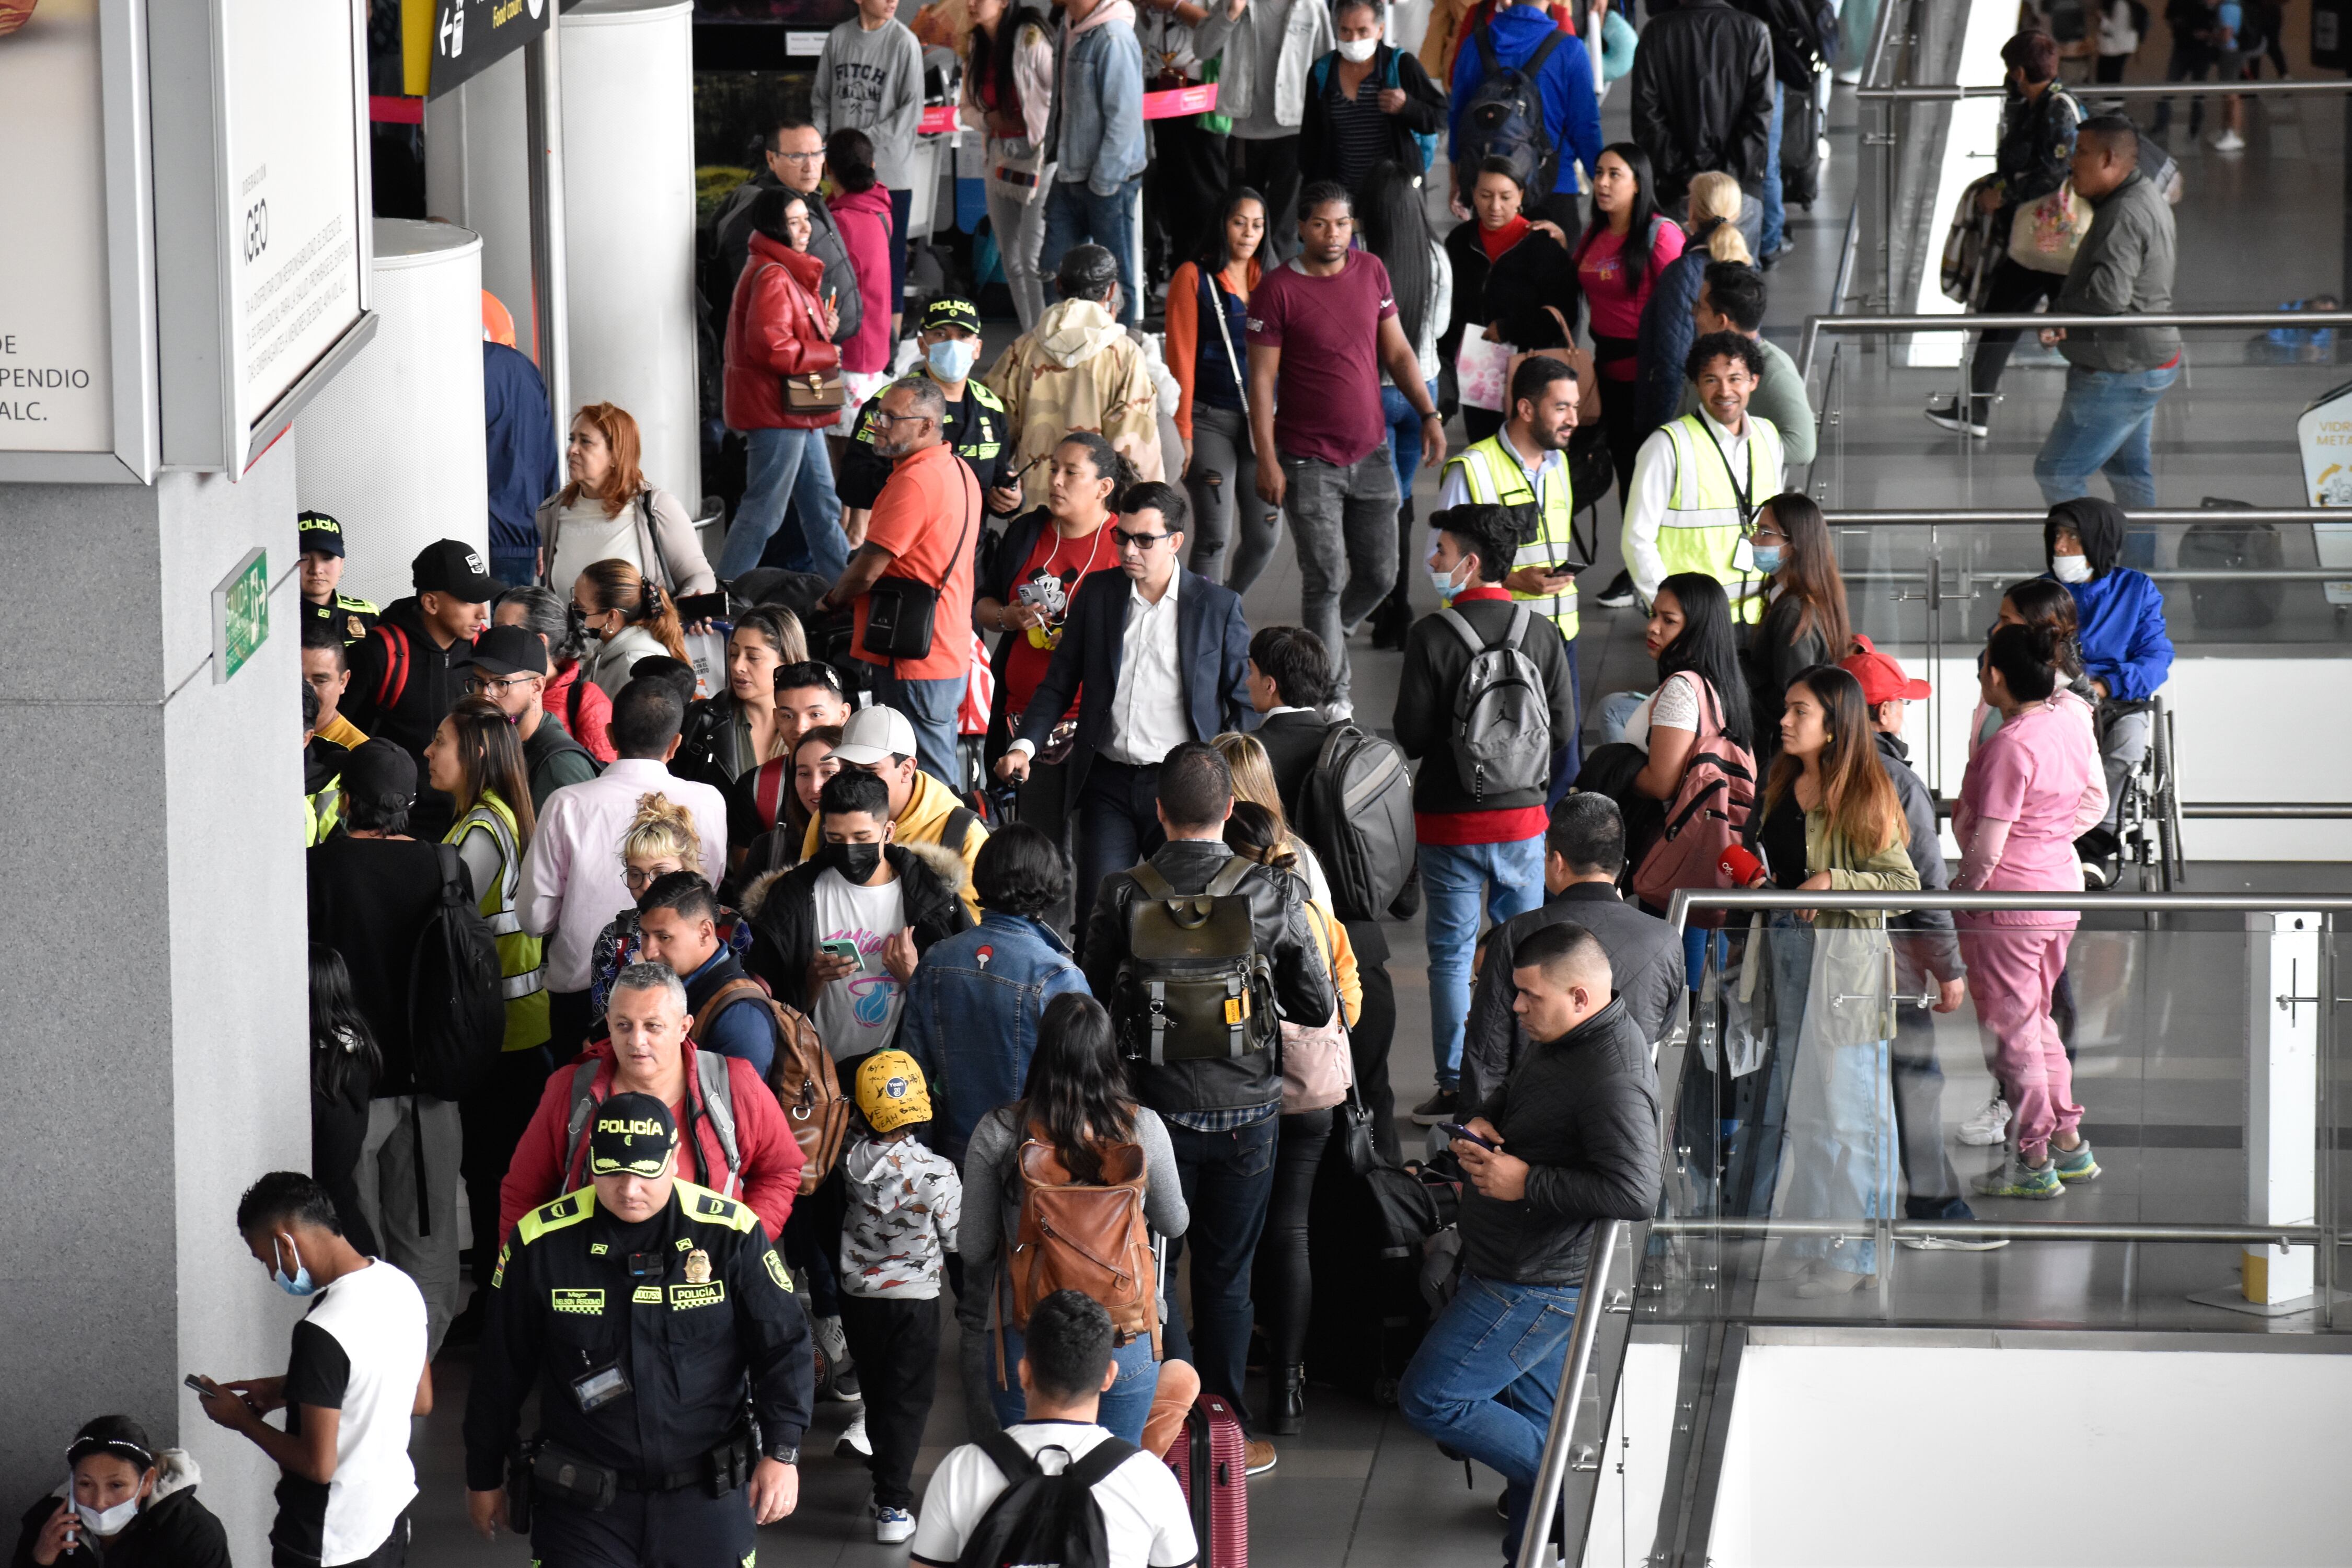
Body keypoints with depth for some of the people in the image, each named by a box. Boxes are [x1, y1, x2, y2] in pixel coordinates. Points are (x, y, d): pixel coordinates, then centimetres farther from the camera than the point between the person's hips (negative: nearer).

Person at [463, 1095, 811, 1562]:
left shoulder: (731, 1234, -8)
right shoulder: (543, 1243, -6)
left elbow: (784, 1345, 0)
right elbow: (501, 1367, 5)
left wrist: (782, 1453, -10)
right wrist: (484, 1476, 11)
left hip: (707, 1498, 0)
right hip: (582, 1503, 0)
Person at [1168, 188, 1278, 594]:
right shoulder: (1194, 277, -3)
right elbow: (1181, 358, -5)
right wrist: (1183, 433, -9)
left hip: (1262, 421, 4)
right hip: (1211, 421, -4)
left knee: (1264, 535, 5)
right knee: (1213, 537, -6)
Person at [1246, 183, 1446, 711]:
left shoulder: (1370, 271, 4)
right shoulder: (1278, 290, -11)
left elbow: (1397, 351, 13)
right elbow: (1262, 381, -10)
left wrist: (1429, 415, 6)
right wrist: (1267, 461, -14)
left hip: (1370, 452, 5)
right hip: (1309, 461, -5)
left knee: (1379, 574, 8)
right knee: (1325, 580, -4)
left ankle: (1325, 640, 35)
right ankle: (1333, 693, 7)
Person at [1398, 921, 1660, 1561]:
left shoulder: (1614, 1080, -26)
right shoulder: (1562, 1042, 6)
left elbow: (1634, 1192, -34)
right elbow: (1514, 1091, 26)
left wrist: (1525, 1183, -27)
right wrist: (1484, 1120, 2)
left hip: (1538, 1286, -10)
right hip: (1523, 1272, 10)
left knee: (1429, 1399, -6)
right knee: (1532, 1421, 17)